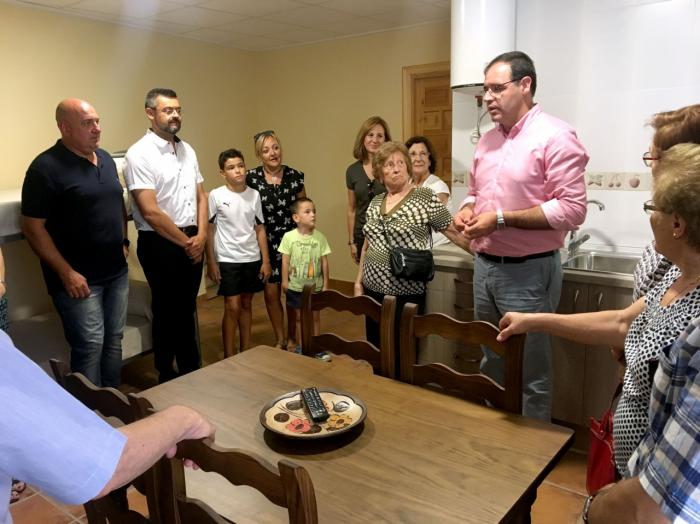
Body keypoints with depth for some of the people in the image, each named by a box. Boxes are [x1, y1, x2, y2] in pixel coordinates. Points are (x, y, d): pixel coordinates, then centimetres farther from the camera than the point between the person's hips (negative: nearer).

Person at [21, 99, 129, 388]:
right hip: (79, 278, -7)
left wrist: (124, 241, 10)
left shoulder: (105, 158, 9)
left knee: (113, 341, 14)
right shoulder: (46, 167, -13)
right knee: (90, 346, -2)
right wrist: (66, 272, -16)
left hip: (117, 271, 7)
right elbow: (33, 228, -14)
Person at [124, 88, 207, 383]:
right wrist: (185, 242, -12)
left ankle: (191, 372, 32)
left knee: (187, 309, 17)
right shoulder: (139, 155, -13)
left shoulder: (187, 150, 10)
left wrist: (200, 236, -2)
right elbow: (150, 212, -18)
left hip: (193, 243, 6)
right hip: (160, 244, -6)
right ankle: (167, 378, 25)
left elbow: (201, 196, 12)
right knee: (167, 312, 7)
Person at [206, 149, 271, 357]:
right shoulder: (216, 196, -8)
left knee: (247, 304, 13)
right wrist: (211, 262, -6)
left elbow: (260, 229, 6)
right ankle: (229, 357, 9)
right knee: (232, 307, -4)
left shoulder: (254, 195, 1)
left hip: (252, 259, 3)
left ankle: (246, 350, 26)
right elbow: (209, 231, -3)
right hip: (227, 260, -3)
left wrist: (265, 261, 3)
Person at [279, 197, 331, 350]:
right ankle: (299, 346, 27)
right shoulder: (289, 236, -11)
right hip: (295, 286, -1)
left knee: (314, 316, 11)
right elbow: (285, 260, -6)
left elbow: (324, 261, -2)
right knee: (295, 317, 12)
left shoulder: (320, 237, -7)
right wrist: (284, 281, -6)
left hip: (315, 286, 1)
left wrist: (325, 284, -1)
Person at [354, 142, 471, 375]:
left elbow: (454, 232, -6)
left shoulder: (425, 198, -7)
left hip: (406, 292, -5)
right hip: (373, 288, 6)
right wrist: (358, 282, 14)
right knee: (376, 350, 14)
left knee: (402, 352, 4)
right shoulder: (375, 202, 10)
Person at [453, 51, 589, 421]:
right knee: (491, 363, 20)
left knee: (530, 373, 6)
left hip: (528, 272, -7)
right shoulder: (487, 141, 11)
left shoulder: (555, 136, -12)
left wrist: (501, 219, -21)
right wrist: (467, 210, 0)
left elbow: (572, 210, -19)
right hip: (484, 266, 8)